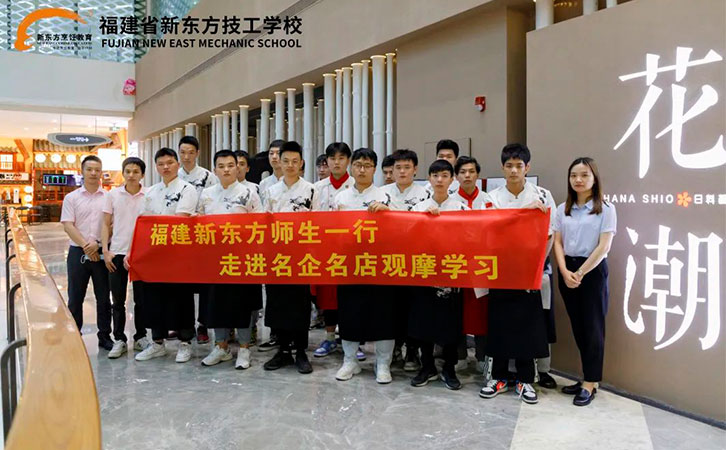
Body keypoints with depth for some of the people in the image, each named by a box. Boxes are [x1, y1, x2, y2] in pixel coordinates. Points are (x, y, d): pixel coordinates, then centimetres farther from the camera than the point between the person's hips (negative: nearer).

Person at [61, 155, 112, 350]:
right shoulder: (71, 198, 4)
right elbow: (68, 226, -4)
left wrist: (98, 243, -12)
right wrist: (85, 246, -14)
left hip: (102, 252, 0)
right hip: (78, 252, 0)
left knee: (104, 297, 7)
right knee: (75, 298, 7)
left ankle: (104, 336, 17)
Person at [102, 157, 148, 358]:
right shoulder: (113, 194, 3)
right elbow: (106, 225, 6)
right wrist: (105, 251, -3)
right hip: (117, 253, 1)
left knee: (141, 298, 8)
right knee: (118, 300, 7)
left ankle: (140, 337, 21)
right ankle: (119, 340, 17)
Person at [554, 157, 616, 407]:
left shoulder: (605, 209, -5)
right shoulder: (563, 209, 8)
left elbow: (603, 246, -11)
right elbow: (557, 243, 3)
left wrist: (580, 273, -13)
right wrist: (565, 272, -10)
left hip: (593, 270, -4)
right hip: (567, 270, 4)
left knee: (592, 326, 1)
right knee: (577, 326, 9)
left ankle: (590, 383, 9)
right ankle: (587, 377, 20)